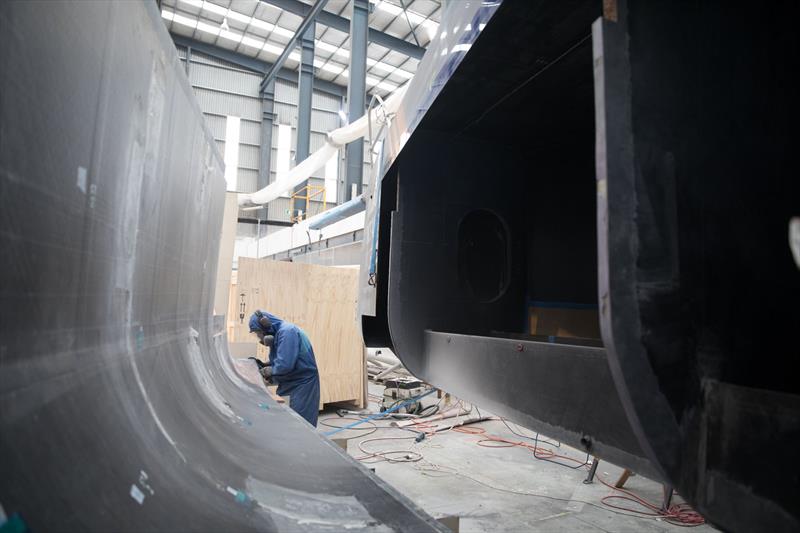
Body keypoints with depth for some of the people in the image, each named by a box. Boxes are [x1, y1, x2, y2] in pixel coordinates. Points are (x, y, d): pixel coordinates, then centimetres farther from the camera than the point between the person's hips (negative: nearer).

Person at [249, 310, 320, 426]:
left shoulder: (287, 331, -20)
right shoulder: (277, 333, 10)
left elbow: (285, 364, -28)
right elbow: (277, 361, 16)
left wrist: (271, 370, -10)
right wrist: (264, 366, -2)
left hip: (303, 383, -9)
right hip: (294, 383, 9)